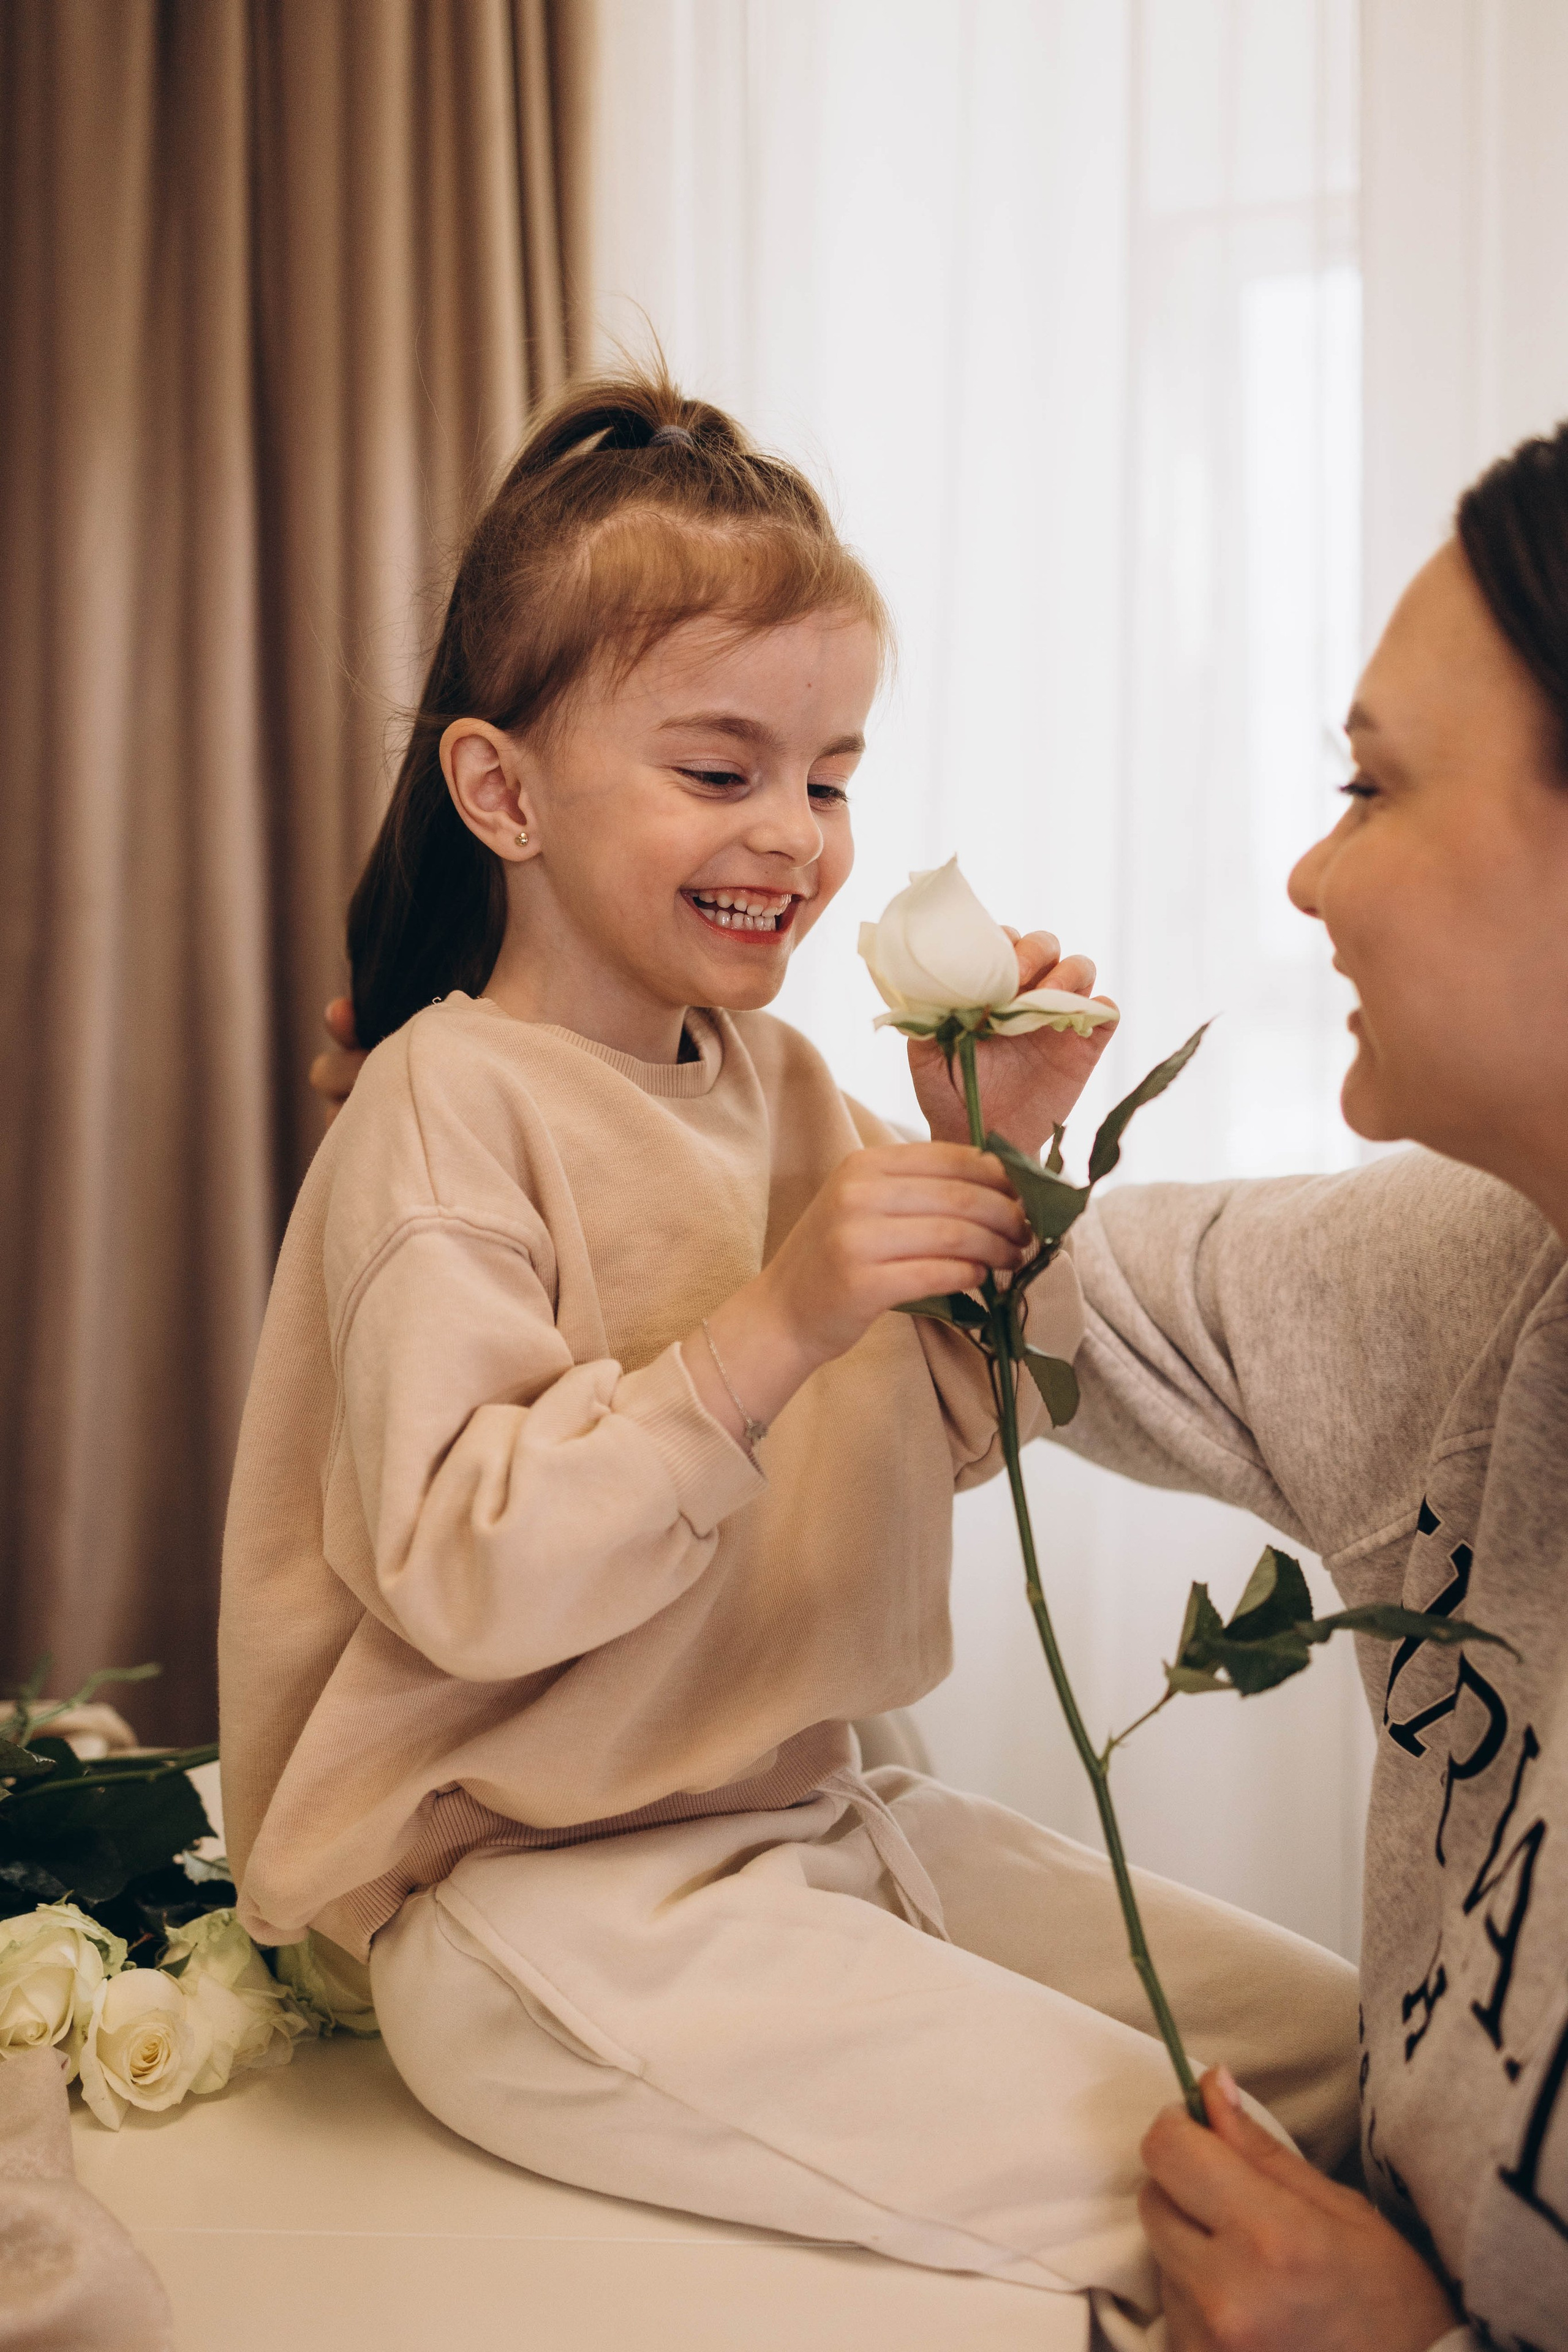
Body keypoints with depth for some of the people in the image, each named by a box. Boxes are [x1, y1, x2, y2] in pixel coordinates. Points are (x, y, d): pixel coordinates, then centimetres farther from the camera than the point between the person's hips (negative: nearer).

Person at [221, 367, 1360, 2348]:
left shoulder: (776, 1080, 9)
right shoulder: (448, 1109, -14)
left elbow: (949, 1432, 12)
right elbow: (460, 1572, -23)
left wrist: (997, 1165, -3)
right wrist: (767, 1329, -31)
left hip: (826, 1815, 8)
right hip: (549, 1901, -8)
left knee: (1350, 2051, 4)